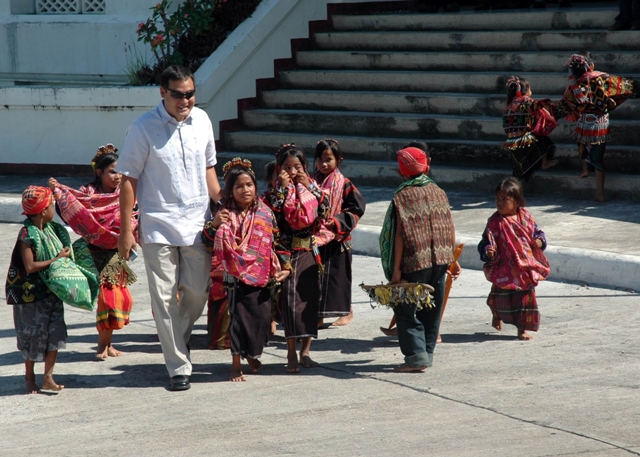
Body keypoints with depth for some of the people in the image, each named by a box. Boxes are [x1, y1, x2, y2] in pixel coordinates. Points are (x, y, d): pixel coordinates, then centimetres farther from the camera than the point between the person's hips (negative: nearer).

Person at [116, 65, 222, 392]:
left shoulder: (201, 120, 5)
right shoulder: (144, 128, -9)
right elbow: (128, 179, -7)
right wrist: (126, 230, -9)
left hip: (197, 223, 4)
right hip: (158, 226, -4)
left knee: (198, 291, 6)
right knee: (165, 298, -1)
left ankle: (180, 337, 35)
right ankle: (179, 367, 7)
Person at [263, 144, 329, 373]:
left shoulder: (311, 187, 9)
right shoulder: (276, 191, 0)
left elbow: (325, 208, -3)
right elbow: (271, 214, -16)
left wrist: (310, 187, -9)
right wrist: (282, 188, -16)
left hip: (309, 250, 4)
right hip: (287, 252, -3)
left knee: (310, 296, 4)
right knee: (290, 299, -8)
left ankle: (305, 351, 13)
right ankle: (292, 354, -3)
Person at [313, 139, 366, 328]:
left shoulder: (344, 184, -6)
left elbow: (356, 209, -8)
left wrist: (337, 221, -18)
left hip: (336, 239, -4)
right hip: (315, 238, 4)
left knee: (336, 275, 3)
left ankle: (346, 311, 20)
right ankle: (318, 315, 12)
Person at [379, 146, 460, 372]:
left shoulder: (403, 196, -8)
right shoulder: (439, 192, 7)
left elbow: (400, 234, -13)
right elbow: (450, 229, 9)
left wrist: (396, 269, -11)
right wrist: (453, 259, 19)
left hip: (414, 262, -6)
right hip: (441, 259, 6)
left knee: (405, 309, 2)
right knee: (432, 309, 14)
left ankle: (416, 354, -7)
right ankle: (427, 351, 19)